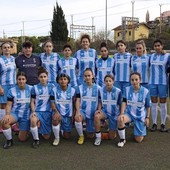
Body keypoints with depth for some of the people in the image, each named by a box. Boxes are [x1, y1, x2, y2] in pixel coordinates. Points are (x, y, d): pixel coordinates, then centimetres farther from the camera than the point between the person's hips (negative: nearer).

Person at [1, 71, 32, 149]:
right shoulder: (12, 90, -4)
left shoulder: (31, 89, -5)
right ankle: (9, 140, -9)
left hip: (26, 115, 0)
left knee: (22, 139, 2)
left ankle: (22, 130, 39)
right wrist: (7, 114, -22)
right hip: (15, 113, 0)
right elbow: (9, 105, -4)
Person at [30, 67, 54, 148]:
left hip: (48, 112, 1)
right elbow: (32, 102, 5)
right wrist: (33, 111, -11)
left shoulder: (52, 86, 3)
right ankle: (36, 140, -13)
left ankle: (42, 129, 37)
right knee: (33, 120, -38)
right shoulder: (35, 88, 2)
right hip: (37, 111, -1)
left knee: (46, 137, 1)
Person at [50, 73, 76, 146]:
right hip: (58, 112, -1)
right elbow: (52, 102, -6)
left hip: (68, 114, 2)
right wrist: (56, 112, -22)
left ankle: (62, 128, 43)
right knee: (55, 119, -39)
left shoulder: (72, 90, -4)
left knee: (67, 136, 6)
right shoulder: (54, 90, -7)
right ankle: (56, 138, -12)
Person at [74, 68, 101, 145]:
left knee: (90, 136, 3)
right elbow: (78, 101, -6)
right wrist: (78, 112, -22)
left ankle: (90, 131, 42)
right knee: (77, 118, -37)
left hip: (93, 114, 1)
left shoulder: (97, 88, 0)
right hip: (83, 111, 0)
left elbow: (99, 102, 1)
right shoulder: (80, 88, 0)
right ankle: (81, 136, -10)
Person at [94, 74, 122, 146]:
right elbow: (100, 102, 4)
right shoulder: (101, 90, -9)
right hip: (105, 111, 1)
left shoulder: (118, 91, -14)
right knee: (96, 116, -36)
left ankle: (114, 129, 38)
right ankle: (98, 137, -19)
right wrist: (99, 110, -14)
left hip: (114, 114, -1)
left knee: (111, 137, 1)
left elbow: (120, 104, -4)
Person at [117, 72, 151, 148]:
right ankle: (122, 139, -12)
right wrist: (122, 114, -21)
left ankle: (142, 129, 37)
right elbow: (124, 102, -9)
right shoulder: (127, 89, -7)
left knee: (139, 140, 1)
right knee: (120, 119, -36)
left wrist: (147, 117, -1)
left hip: (140, 116, 0)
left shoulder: (145, 91, -10)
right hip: (129, 113, 1)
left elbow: (148, 106, 0)